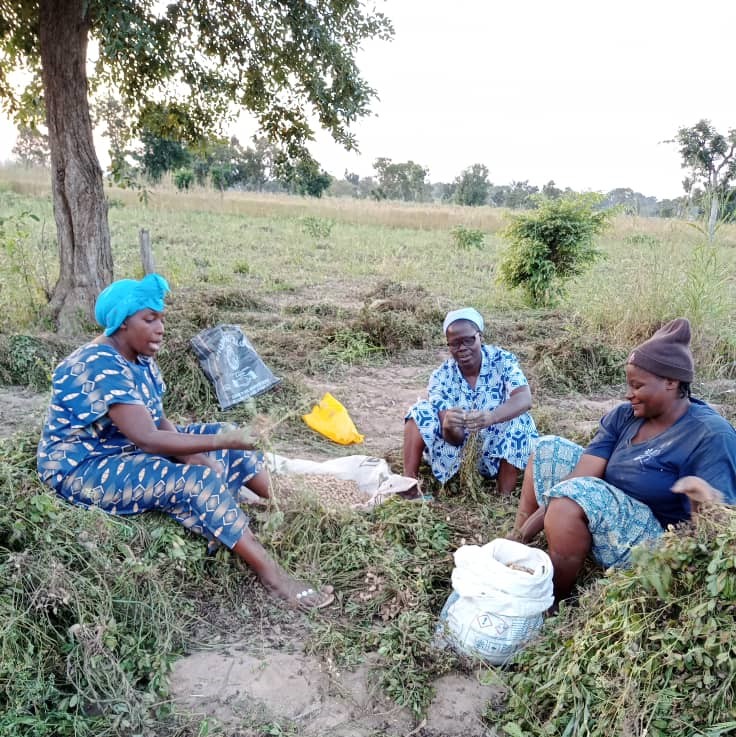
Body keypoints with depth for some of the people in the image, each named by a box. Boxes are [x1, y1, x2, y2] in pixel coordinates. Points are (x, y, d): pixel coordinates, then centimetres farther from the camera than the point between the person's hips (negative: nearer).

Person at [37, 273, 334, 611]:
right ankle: (272, 575, -24)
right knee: (194, 481, -30)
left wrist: (195, 453, -16)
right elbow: (148, 438, -35)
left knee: (226, 438, 0)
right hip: (84, 470, -9)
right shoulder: (100, 368, -27)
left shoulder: (140, 359, 2)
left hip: (129, 449, 9)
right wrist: (223, 441, -37)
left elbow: (159, 421, 2)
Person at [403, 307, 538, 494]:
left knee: (520, 422, -29)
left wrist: (491, 417, -51)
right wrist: (449, 426, -44)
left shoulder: (503, 360, -13)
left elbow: (525, 399, -31)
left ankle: (504, 496, -22)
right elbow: (455, 438, -18)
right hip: (458, 449, 1)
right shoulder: (441, 377, -12)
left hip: (497, 452, -1)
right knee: (421, 412, -17)